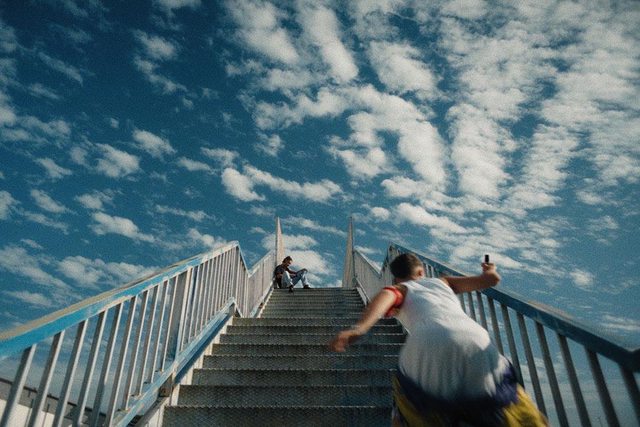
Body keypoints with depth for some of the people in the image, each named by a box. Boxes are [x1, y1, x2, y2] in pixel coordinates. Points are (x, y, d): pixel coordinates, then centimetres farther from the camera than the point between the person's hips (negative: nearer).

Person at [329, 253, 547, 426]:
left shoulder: (398, 290, 28)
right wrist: (489, 270, 59)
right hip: (476, 343, 2)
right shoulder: (442, 281, 37)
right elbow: (492, 279, 35)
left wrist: (359, 328, -15)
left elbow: (386, 297, 2)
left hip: (427, 346, -2)